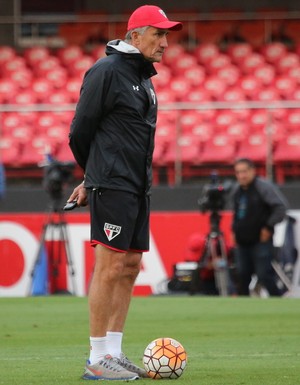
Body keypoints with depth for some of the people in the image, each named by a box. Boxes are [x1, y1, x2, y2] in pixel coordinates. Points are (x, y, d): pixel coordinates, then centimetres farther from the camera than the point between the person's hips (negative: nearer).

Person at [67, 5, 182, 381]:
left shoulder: (143, 78, 18)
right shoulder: (106, 71, -10)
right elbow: (80, 131, -8)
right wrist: (94, 175, 6)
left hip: (137, 188, 9)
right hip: (112, 188, -9)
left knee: (130, 266, 8)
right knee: (111, 267, -10)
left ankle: (113, 353, 13)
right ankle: (97, 360, -7)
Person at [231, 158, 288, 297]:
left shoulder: (263, 186, -12)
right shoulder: (237, 191, 13)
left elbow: (281, 206, -19)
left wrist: (268, 227, -16)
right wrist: (234, 231, 16)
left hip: (261, 240, -8)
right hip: (242, 242, 8)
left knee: (264, 275, -10)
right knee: (242, 275, 10)